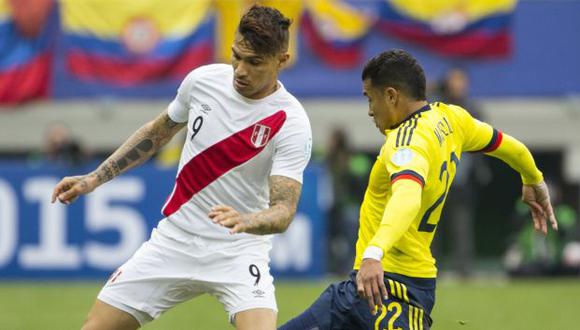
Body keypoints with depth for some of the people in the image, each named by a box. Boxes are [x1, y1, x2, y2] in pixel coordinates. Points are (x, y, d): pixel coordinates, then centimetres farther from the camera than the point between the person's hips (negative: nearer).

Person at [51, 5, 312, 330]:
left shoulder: (292, 124, -19)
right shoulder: (203, 80, -4)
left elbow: (284, 210, -25)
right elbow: (157, 132, 15)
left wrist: (244, 221, -46)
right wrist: (94, 179, 13)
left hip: (239, 251, -4)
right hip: (174, 240, 4)